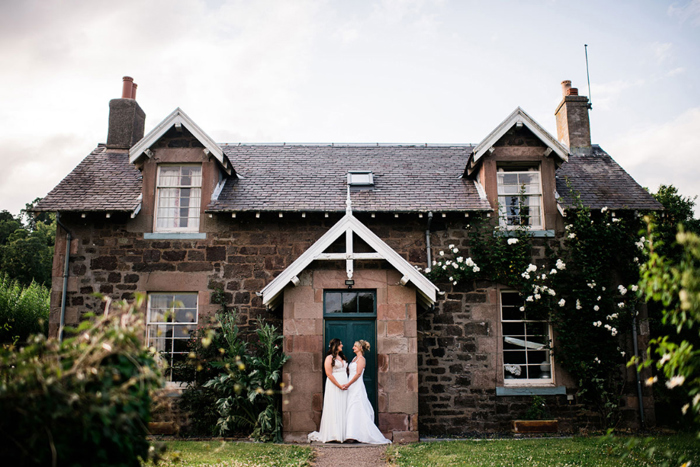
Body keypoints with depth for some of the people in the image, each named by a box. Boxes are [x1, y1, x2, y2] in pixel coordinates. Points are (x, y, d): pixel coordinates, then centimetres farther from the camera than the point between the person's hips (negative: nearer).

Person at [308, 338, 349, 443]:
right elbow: (329, 374, -12)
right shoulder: (329, 358, -5)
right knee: (334, 409, -7)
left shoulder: (342, 357, 18)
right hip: (334, 386, -7)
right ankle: (333, 434, -5)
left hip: (344, 386, 7)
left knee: (343, 410, 5)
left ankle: (342, 434, 7)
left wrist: (347, 384, 5)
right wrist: (339, 385, -15)